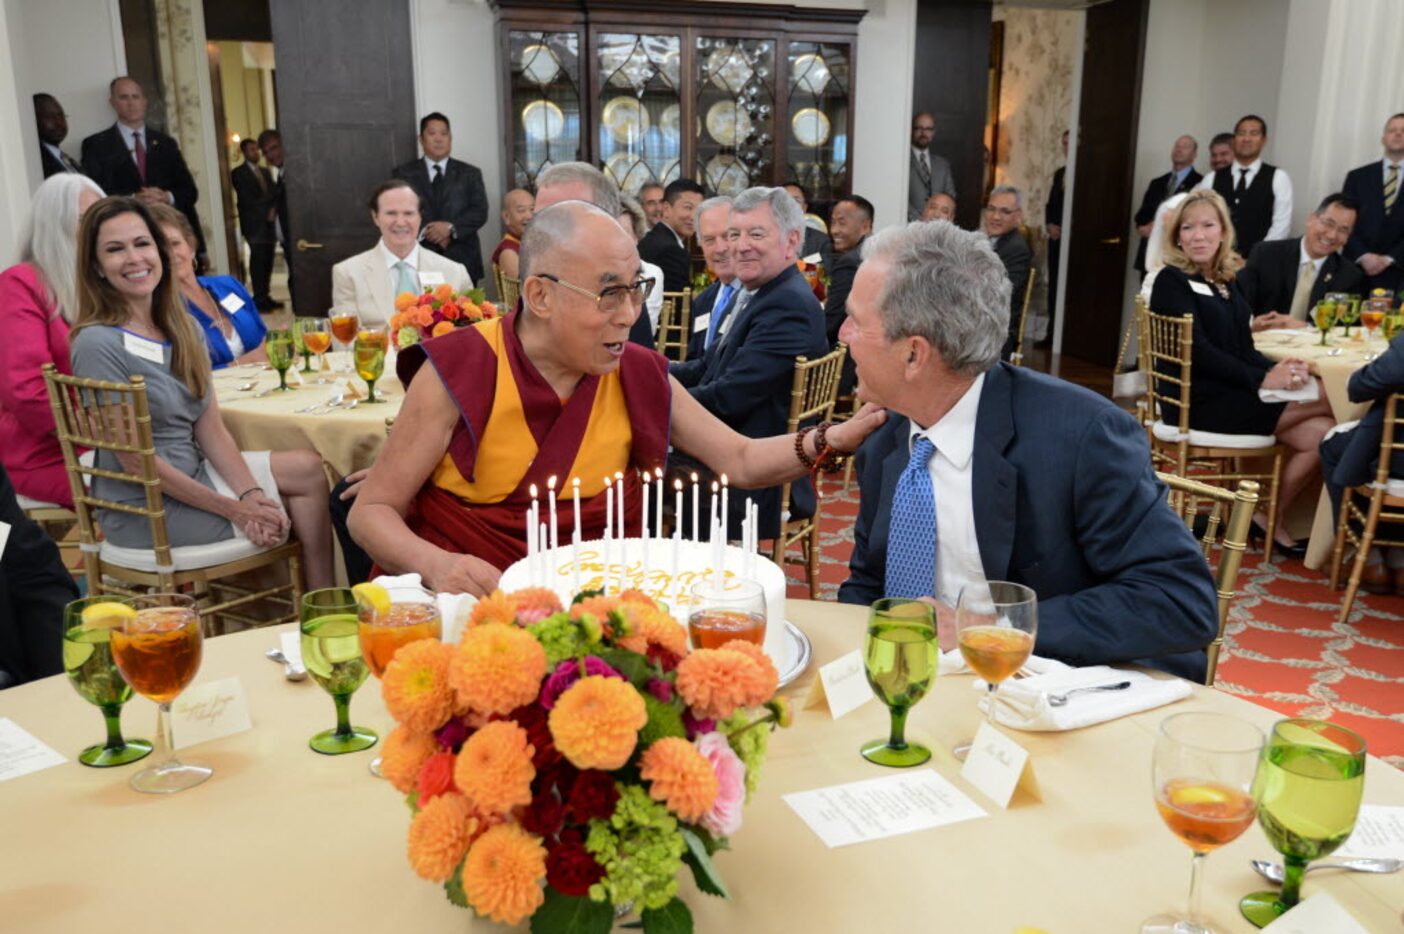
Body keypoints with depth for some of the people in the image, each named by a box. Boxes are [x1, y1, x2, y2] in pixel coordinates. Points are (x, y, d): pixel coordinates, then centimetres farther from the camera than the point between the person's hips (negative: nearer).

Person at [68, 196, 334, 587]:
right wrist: (232, 509, -18)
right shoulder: (97, 344, -18)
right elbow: (136, 459, -19)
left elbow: (211, 430, 2)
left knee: (309, 467, -4)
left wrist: (249, 493, -15)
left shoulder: (183, 328, 6)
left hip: (195, 473, 7)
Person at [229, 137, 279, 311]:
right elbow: (247, 199, -6)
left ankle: (265, 297, 8)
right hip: (254, 224, -6)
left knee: (267, 262, 3)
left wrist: (273, 210, -5)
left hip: (269, 223, 6)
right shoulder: (238, 173, 1)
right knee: (258, 261, -10)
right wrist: (266, 212, -6)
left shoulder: (265, 172, 22)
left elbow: (274, 193, 13)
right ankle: (259, 299, -9)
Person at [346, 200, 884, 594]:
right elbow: (373, 510, -7)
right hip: (466, 599, -2)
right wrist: (435, 564, -28)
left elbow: (740, 461, 5)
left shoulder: (639, 376, -1)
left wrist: (833, 440, -13)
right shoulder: (458, 372, -12)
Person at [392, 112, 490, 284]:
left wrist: (451, 228, -12)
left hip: (462, 261, 1)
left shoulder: (470, 173, 14)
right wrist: (423, 232, -14)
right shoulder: (403, 173, 11)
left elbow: (480, 212, 3)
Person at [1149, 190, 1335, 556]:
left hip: (1233, 393, 7)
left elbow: (1244, 348, 11)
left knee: (1321, 433, -13)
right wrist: (1261, 379, -19)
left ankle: (1270, 518, 4)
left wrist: (1278, 369, -10)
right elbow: (1199, 351, -14)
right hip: (1198, 401, -7)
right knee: (1326, 397, -13)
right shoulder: (1172, 281, -6)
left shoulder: (1227, 281, 16)